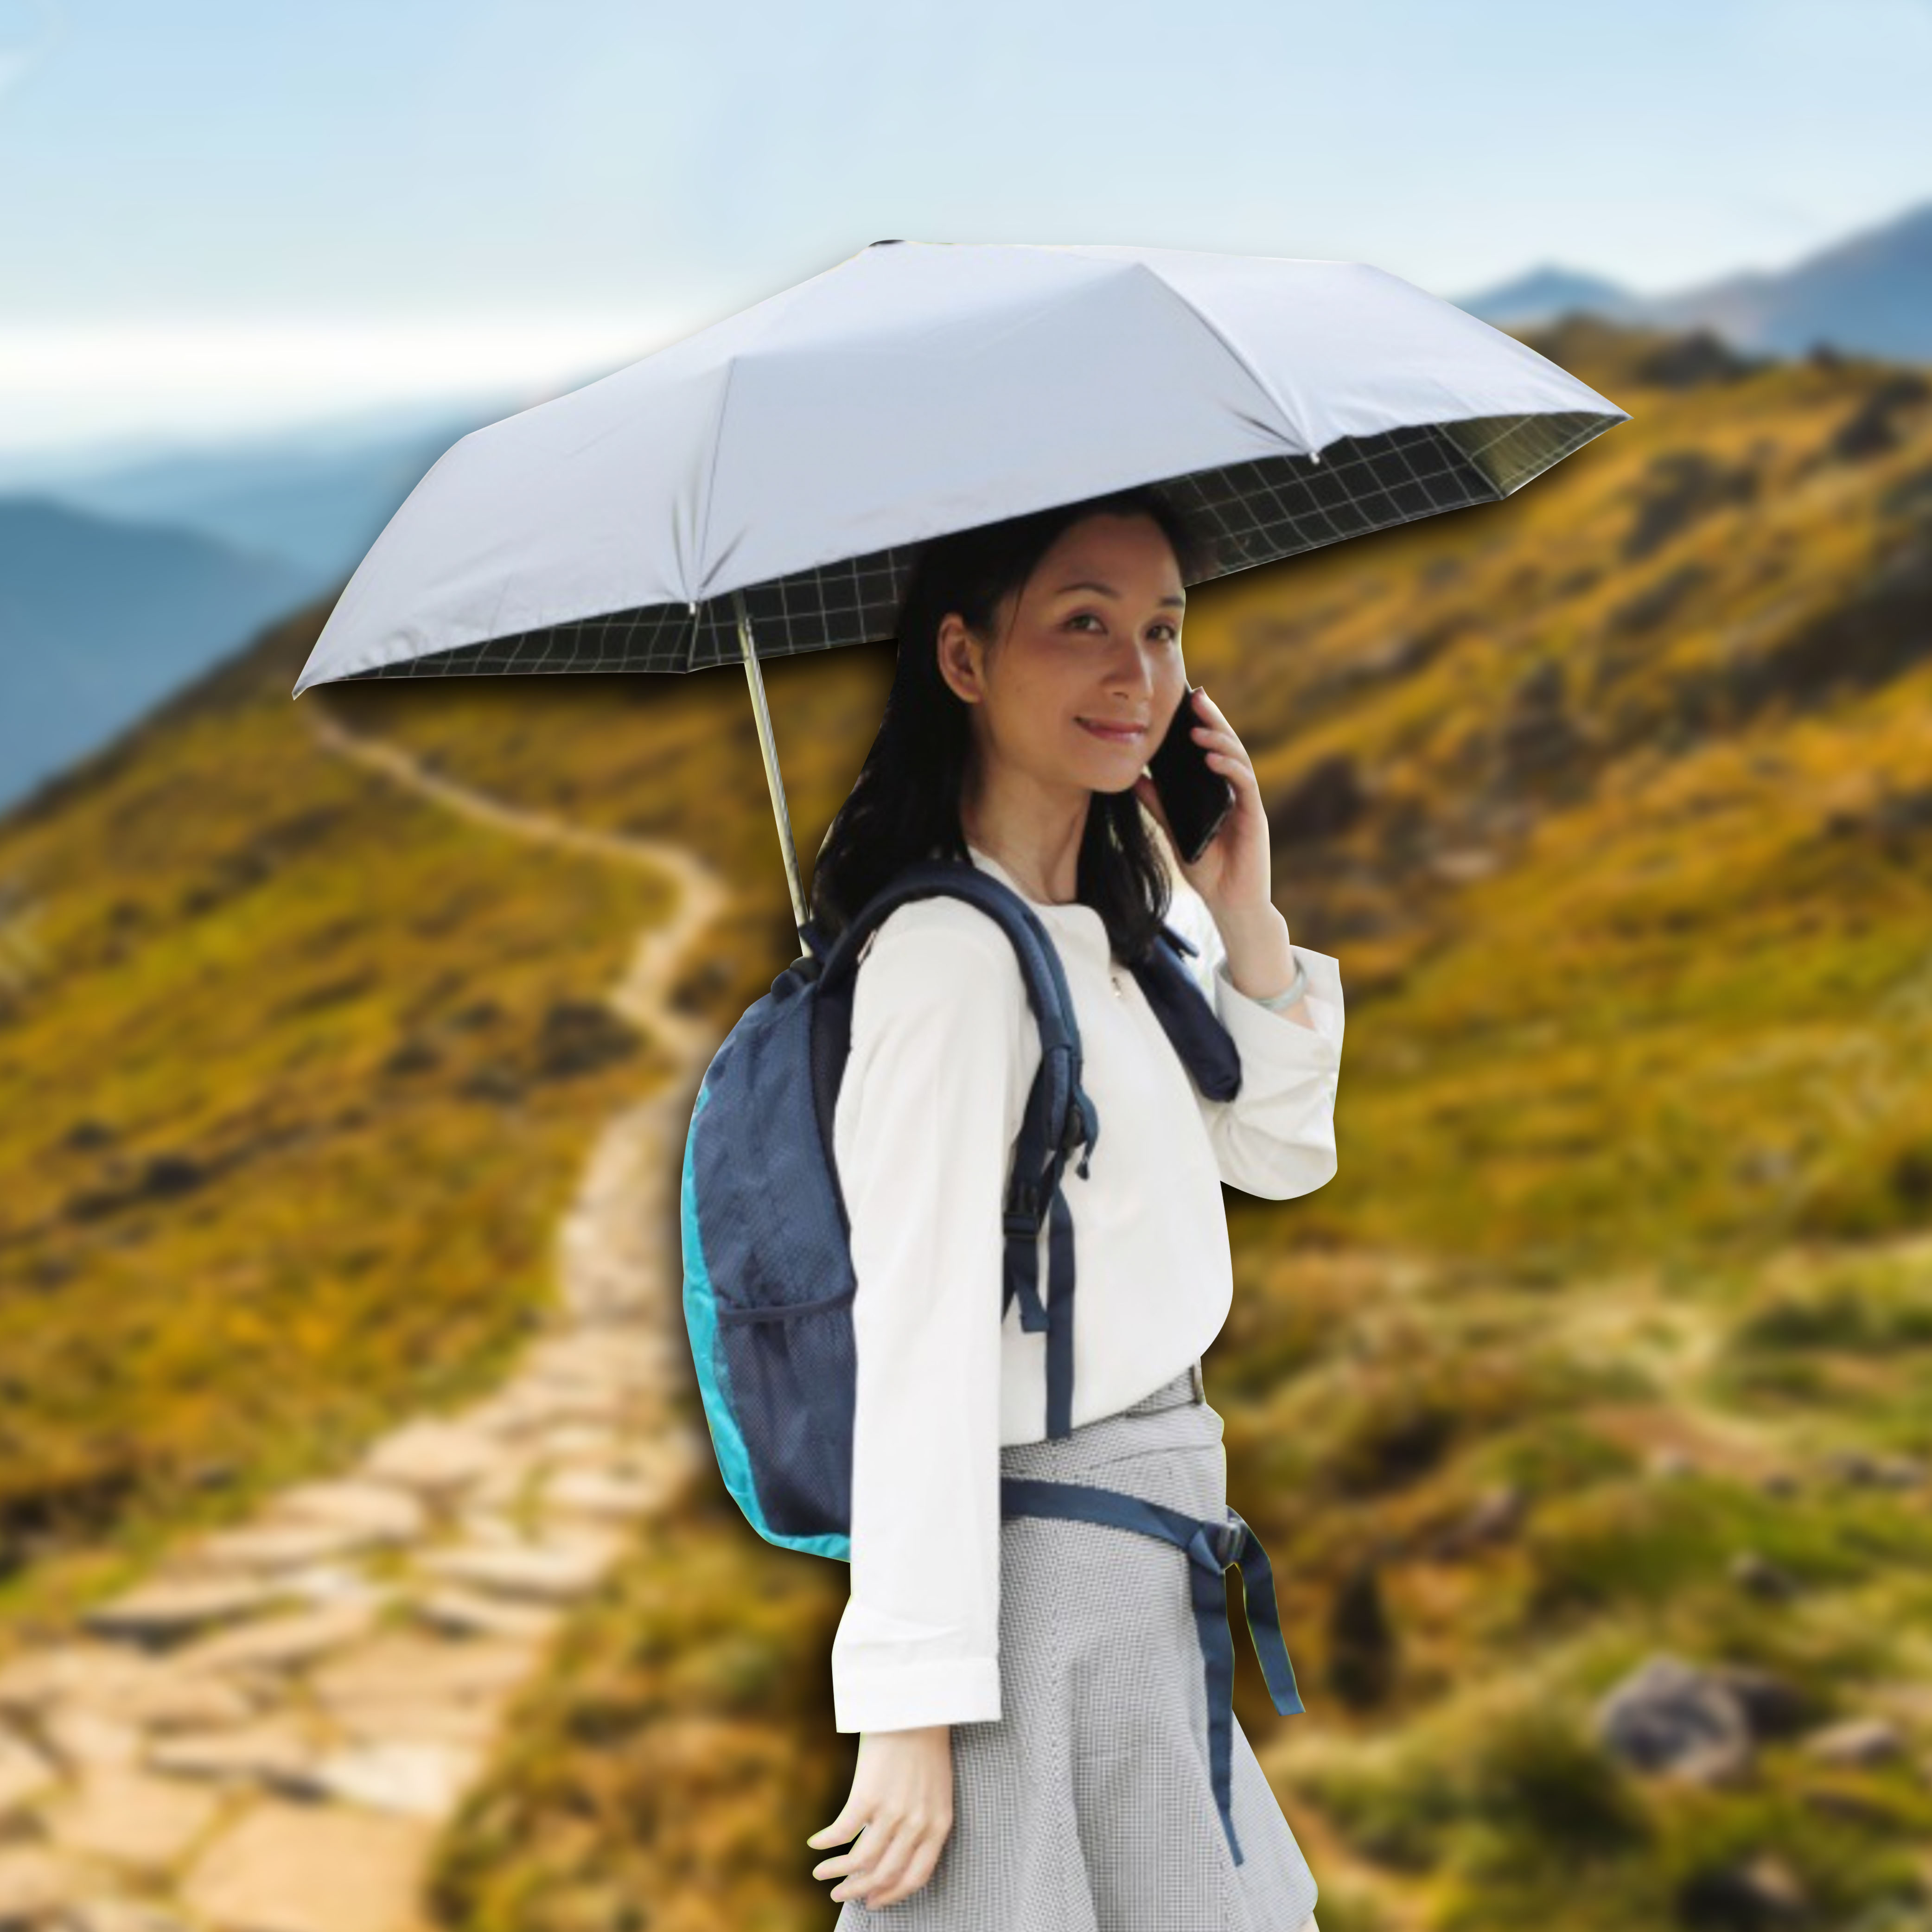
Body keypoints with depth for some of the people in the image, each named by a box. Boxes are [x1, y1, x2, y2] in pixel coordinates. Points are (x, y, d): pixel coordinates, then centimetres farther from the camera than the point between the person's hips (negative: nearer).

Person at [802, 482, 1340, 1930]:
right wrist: (910, 1705, -22)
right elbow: (922, 1340, -23)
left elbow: (1283, 1152, 15)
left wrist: (1246, 919, -1)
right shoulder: (955, 955, -21)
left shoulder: (1126, 910, 7)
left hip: (1148, 1582, 10)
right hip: (1037, 1579, -9)